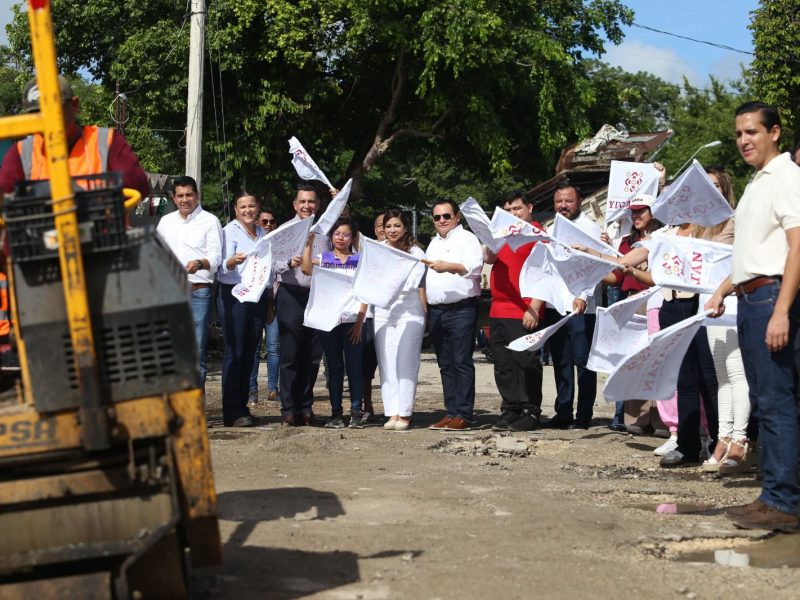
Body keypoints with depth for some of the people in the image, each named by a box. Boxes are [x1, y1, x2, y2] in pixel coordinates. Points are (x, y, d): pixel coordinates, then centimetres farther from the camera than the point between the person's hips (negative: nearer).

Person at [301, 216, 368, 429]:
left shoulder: (359, 261, 8)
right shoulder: (323, 258, 9)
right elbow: (307, 269, -13)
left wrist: (359, 322, -5)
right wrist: (309, 243, -14)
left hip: (352, 322, -1)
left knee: (354, 367, -2)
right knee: (334, 368, 5)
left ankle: (356, 413, 2)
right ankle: (336, 413, 9)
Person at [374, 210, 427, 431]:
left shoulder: (416, 253, 3)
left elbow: (421, 286, -1)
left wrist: (425, 313, -8)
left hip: (410, 314, -3)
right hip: (383, 313, 3)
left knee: (406, 364, -5)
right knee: (387, 365, 1)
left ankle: (405, 414, -2)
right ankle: (392, 413, 3)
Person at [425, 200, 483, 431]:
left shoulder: (467, 239, -1)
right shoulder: (434, 243, 22)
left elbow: (474, 266, -17)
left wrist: (448, 266, -31)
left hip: (461, 310, -7)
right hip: (437, 311, 8)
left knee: (462, 362, -9)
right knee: (445, 364, 8)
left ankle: (464, 415, -9)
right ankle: (451, 412, 13)